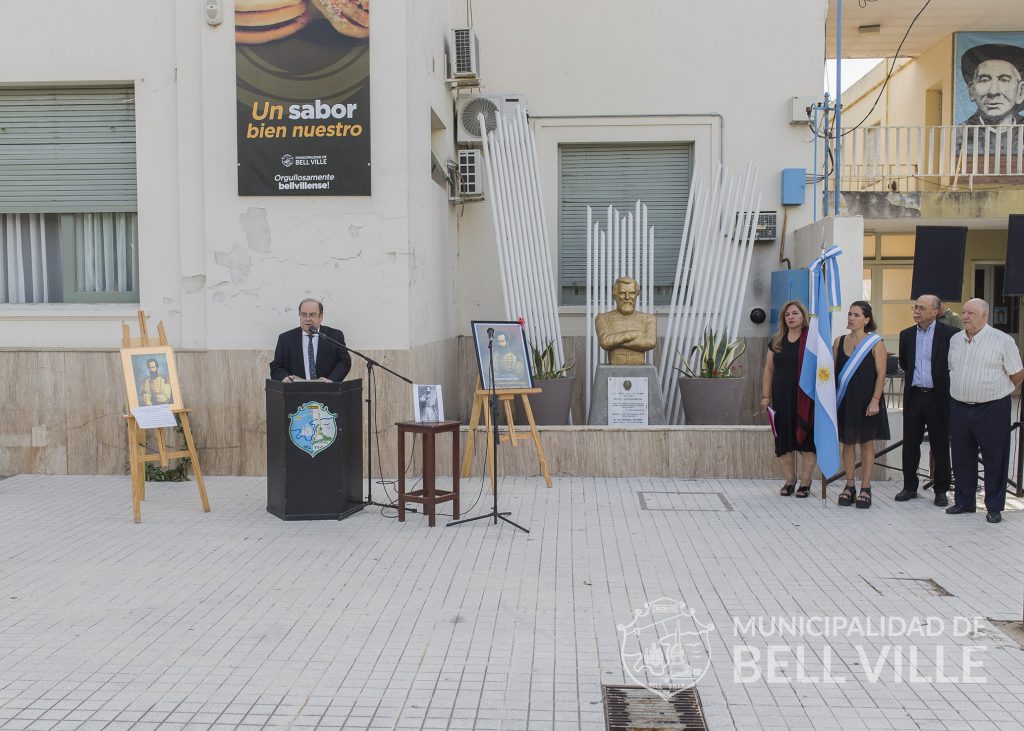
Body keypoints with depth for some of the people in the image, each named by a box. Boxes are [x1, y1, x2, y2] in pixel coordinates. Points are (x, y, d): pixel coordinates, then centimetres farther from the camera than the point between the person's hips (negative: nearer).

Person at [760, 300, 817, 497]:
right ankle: (789, 481, 17)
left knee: (806, 439, 0)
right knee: (784, 440, 6)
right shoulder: (776, 341, 11)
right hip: (782, 399, 4)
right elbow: (768, 370, 13)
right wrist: (766, 396, 7)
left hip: (806, 399, -4)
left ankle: (805, 483, 9)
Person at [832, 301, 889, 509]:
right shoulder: (839, 342, 6)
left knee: (867, 443, 4)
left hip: (866, 401, -3)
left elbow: (881, 375, -7)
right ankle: (850, 486, 17)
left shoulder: (875, 343, -4)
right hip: (845, 400, 3)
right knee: (848, 443, 8)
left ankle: (865, 488, 11)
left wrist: (875, 400, -15)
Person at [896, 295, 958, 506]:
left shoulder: (949, 334, -7)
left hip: (938, 397, -4)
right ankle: (909, 487, 20)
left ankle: (941, 490, 17)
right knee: (910, 444, 9)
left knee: (940, 445, 5)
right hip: (913, 396, 4)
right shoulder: (906, 334, 7)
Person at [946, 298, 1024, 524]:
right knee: (962, 459, 12)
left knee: (994, 460, 4)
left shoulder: (1002, 341, -8)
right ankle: (964, 502, 25)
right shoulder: (955, 340, 8)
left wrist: (999, 391, 6)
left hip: (991, 409, -5)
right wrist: (961, 391, 15)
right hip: (959, 408, 5)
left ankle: (994, 507, 14)